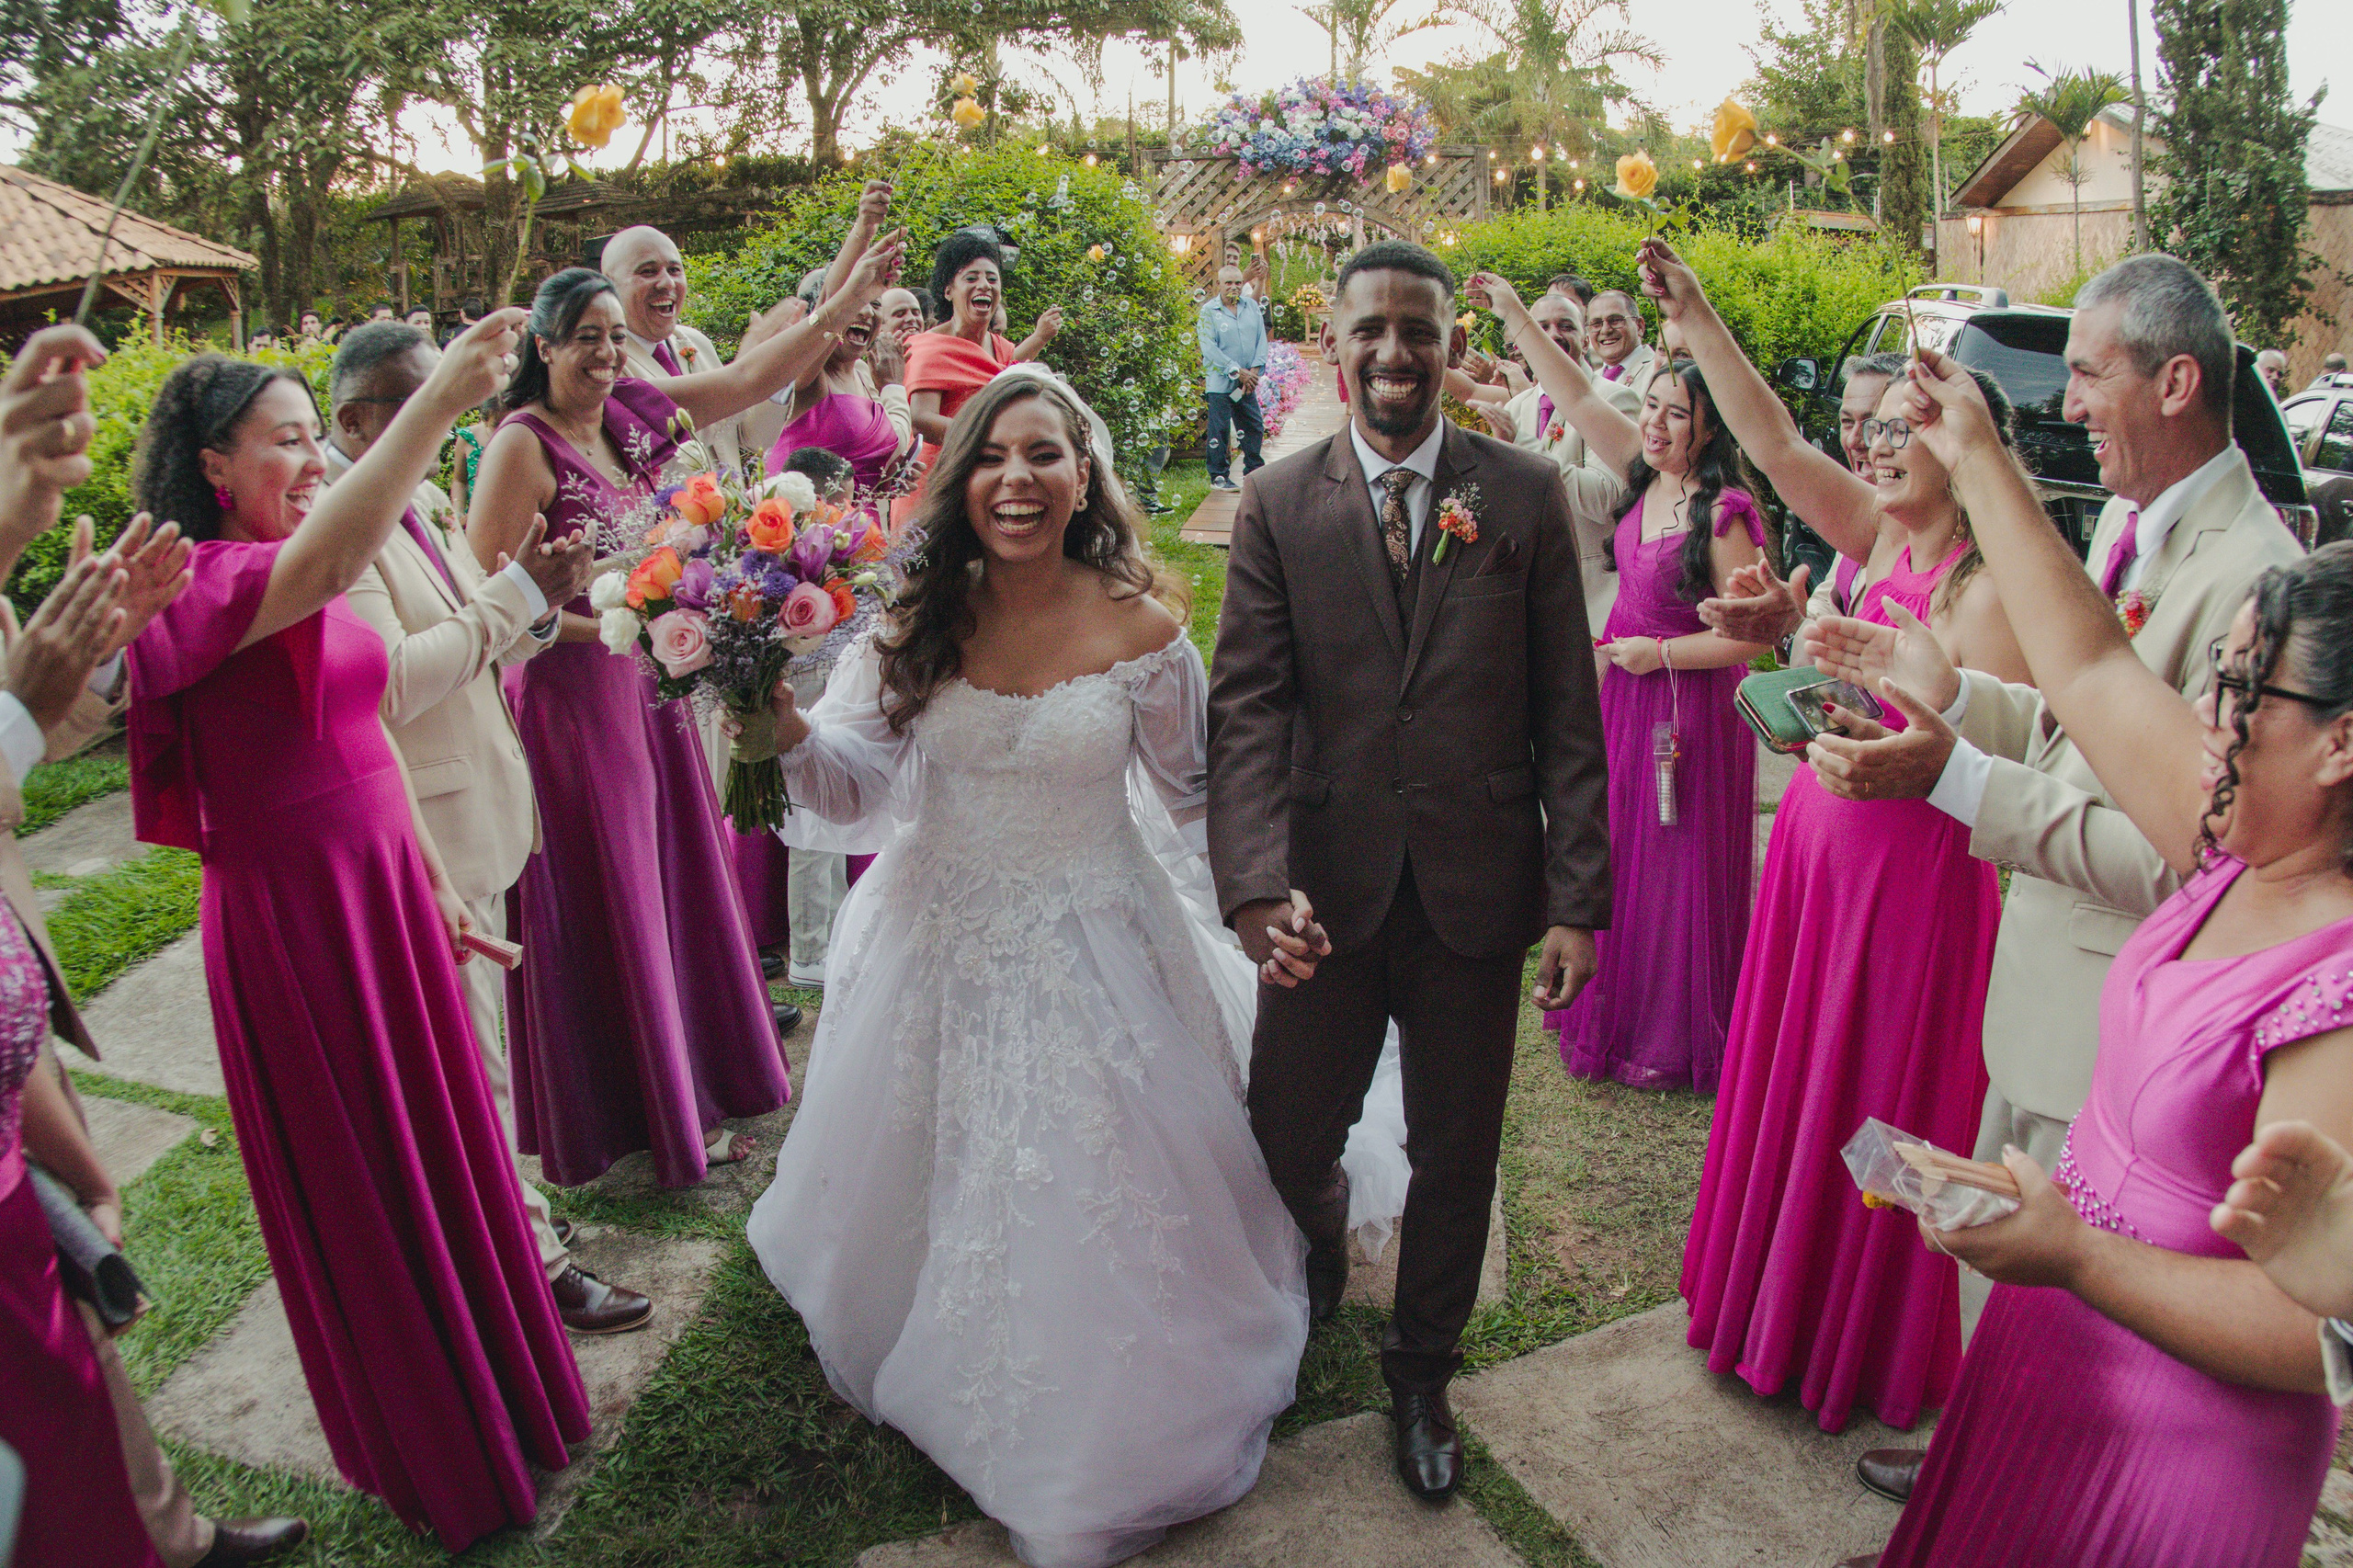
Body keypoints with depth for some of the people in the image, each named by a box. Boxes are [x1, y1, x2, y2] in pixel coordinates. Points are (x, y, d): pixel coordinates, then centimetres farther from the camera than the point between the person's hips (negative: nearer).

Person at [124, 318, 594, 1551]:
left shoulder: (295, 579, 10)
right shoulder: (203, 585, -19)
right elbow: (328, 562, -43)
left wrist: (432, 880, 17)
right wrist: (439, 402, -51)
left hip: (385, 890, 8)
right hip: (294, 914, -8)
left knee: (442, 1141, 20)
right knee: (363, 1186, 9)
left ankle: (494, 1390, 43)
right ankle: (437, 1465, 31)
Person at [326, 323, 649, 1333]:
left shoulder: (423, 505, 10)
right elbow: (390, 683, -27)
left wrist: (540, 604, -4)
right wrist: (518, 592, -22)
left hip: (473, 813, 9)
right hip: (423, 833, -9)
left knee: (464, 1050, 22)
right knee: (473, 1064, 4)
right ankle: (529, 1264, 17)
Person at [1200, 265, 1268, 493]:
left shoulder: (1252, 306, 10)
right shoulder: (1208, 310, -4)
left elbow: (1261, 339, 8)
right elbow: (1209, 348, -12)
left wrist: (1255, 370, -6)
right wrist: (1236, 371, -15)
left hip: (1247, 382, 5)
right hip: (1219, 382, -5)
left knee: (1255, 427, 10)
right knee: (1220, 430, -3)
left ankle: (1254, 471, 24)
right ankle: (1219, 477, 7)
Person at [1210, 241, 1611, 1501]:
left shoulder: (1526, 495, -1)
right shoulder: (1276, 506, -1)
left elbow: (1568, 713, -1)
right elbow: (1247, 708, -7)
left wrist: (1579, 899, -5)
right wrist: (1256, 877, -20)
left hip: (1475, 889, 0)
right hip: (1325, 889, 0)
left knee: (1456, 1157, 14)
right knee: (1287, 1137, 13)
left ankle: (1421, 1373, 40)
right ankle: (1320, 1257, 51)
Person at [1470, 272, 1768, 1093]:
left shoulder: (1724, 514, -19)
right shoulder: (1644, 474, 1)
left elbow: (1750, 634, -19)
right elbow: (1578, 396, 6)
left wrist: (1659, 653, -14)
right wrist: (1514, 313, 4)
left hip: (1687, 702, -7)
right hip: (1624, 689, 7)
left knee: (1678, 865, 5)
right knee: (1617, 849, 16)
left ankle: (1677, 1040, 23)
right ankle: (1615, 1004, 34)